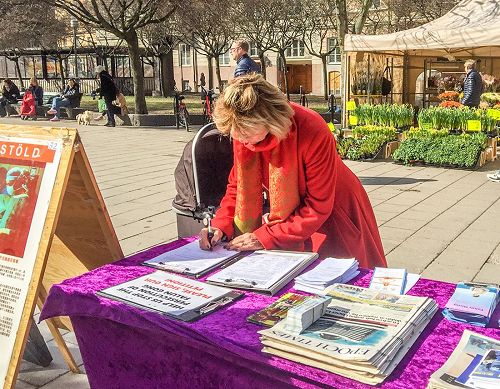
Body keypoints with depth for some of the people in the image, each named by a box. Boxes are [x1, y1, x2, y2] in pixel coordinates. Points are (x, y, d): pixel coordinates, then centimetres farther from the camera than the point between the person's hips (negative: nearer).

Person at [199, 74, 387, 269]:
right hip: (285, 214, 4)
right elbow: (238, 185, -4)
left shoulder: (313, 133, -34)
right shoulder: (242, 131, -18)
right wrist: (221, 225, -20)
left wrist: (265, 237, -31)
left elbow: (318, 207, -29)